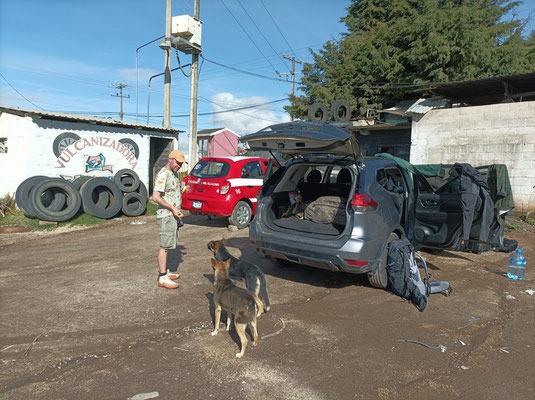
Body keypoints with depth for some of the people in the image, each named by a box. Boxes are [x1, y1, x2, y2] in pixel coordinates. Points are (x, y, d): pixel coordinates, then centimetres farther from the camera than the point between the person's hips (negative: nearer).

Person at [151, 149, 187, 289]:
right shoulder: (163, 175, -17)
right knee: (165, 246, -6)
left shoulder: (174, 173, 15)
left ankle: (164, 271, 25)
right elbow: (155, 197, -24)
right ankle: (162, 278, -2)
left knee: (168, 245, 15)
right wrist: (172, 208, -22)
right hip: (166, 216, -10)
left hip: (173, 215, 10)